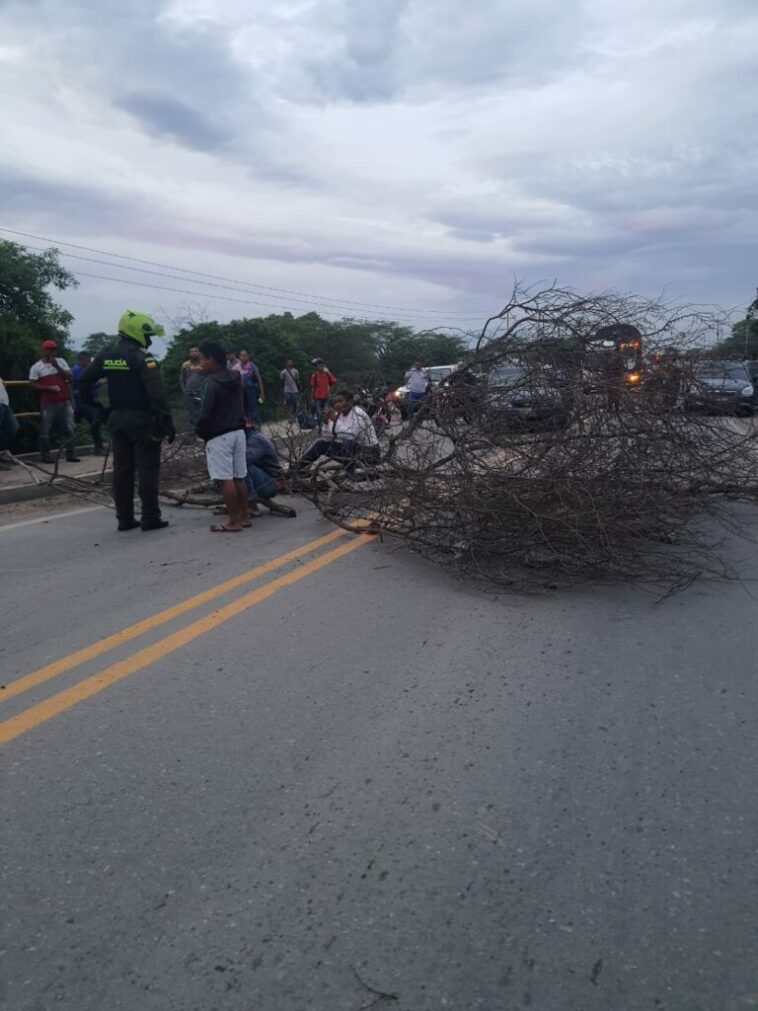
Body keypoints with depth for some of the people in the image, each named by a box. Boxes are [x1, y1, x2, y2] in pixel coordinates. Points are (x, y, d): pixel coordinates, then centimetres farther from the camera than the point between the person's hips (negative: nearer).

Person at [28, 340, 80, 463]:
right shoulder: (36, 367, 2)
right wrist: (49, 388, -16)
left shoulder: (61, 362, 11)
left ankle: (71, 454, 8)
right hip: (48, 403, -3)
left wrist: (57, 366, -9)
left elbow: (69, 377, 2)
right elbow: (33, 385, -4)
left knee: (68, 429, 3)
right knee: (45, 430, 0)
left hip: (64, 401, 3)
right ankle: (45, 455, 8)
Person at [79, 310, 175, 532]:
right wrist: (167, 421, -20)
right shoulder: (141, 358, -14)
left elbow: (84, 382, 10)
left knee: (122, 470, 10)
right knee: (147, 470, 0)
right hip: (141, 420, -7)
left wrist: (96, 407, 15)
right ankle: (150, 518, 1)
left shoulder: (106, 355, 8)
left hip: (116, 419, 7)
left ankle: (124, 518, 14)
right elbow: (157, 393, -22)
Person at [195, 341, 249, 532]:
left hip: (219, 436, -9)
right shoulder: (235, 378, 10)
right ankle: (243, 517, 18)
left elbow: (206, 415, -16)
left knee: (226, 479, -5)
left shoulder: (212, 383, -16)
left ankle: (233, 522, -3)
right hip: (238, 432, 9)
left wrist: (199, 431, 0)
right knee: (239, 477, 12)